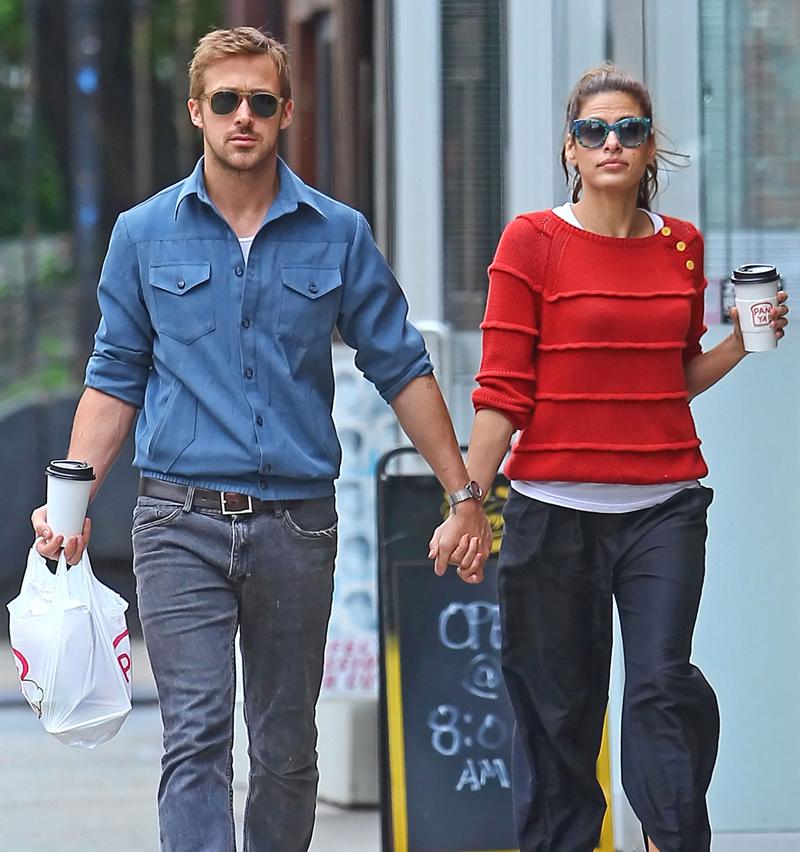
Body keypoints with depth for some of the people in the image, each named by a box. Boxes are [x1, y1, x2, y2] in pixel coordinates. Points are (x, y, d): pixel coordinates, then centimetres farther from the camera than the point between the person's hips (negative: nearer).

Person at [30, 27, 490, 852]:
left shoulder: (338, 234, 4)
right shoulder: (143, 235, 4)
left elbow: (401, 368, 9)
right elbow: (116, 379, 8)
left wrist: (462, 493, 6)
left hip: (295, 526, 1)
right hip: (181, 523, -1)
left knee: (287, 747, 9)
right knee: (195, 737, -12)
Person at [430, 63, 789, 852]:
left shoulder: (681, 246, 10)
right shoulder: (532, 242, -1)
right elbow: (502, 390, -3)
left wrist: (740, 344, 3)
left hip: (664, 505, 2)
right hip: (555, 505, -2)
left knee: (663, 683, -11)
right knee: (558, 703, 3)